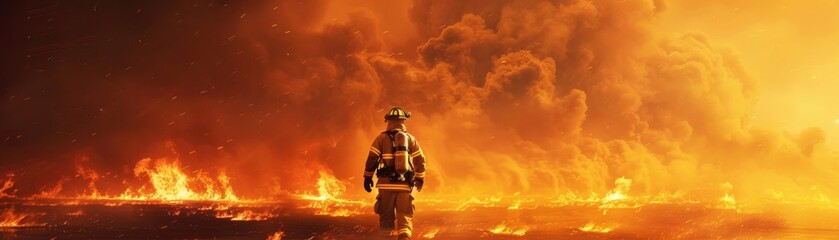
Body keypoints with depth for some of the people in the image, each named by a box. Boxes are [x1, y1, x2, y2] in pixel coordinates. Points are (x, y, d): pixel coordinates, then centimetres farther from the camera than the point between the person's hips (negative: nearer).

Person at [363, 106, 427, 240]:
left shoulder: (382, 138, 1)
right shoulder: (411, 139, 7)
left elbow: (371, 159, -2)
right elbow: (420, 161, 7)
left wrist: (367, 177, 7)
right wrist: (420, 179, 17)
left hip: (386, 184, -1)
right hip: (404, 184, 1)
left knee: (386, 215, 9)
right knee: (405, 216, 3)